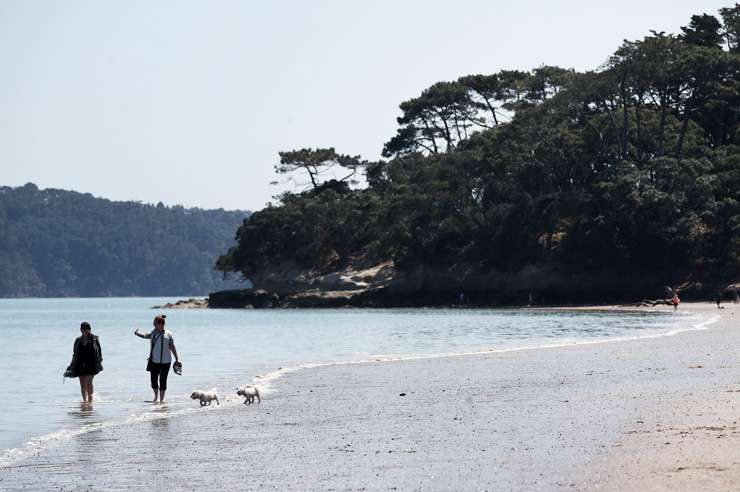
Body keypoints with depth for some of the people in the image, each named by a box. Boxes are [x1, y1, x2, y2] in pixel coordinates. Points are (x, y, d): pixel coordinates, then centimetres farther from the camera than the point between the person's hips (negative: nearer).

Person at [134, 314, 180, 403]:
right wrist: (137, 334, -30)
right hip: (154, 361, 2)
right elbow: (145, 335, -11)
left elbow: (172, 347, 3)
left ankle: (161, 399, 15)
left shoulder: (168, 334, -2)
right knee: (154, 380, 4)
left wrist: (177, 359, 5)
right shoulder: (153, 333, 2)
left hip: (165, 362, -1)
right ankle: (156, 397, 28)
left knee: (163, 381, 3)